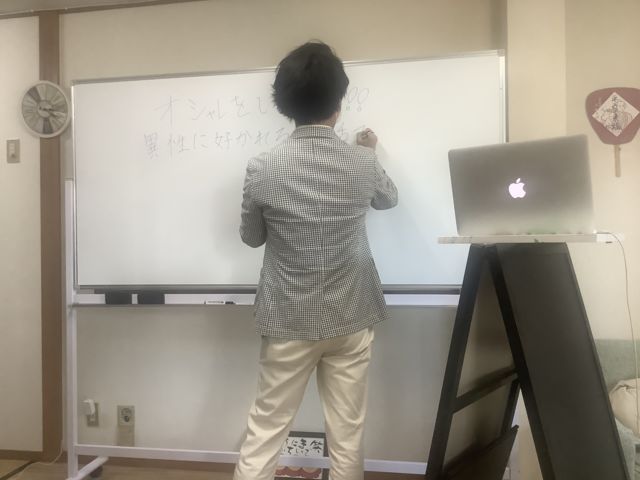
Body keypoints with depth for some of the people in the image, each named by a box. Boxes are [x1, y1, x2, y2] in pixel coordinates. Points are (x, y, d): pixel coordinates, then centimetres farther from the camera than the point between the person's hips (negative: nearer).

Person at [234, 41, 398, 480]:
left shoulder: (262, 169, -12)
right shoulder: (363, 164, -7)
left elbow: (251, 238, 3)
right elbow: (389, 198, 17)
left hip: (289, 320, -1)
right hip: (351, 318, 2)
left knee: (266, 431, 14)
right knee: (347, 436, 15)